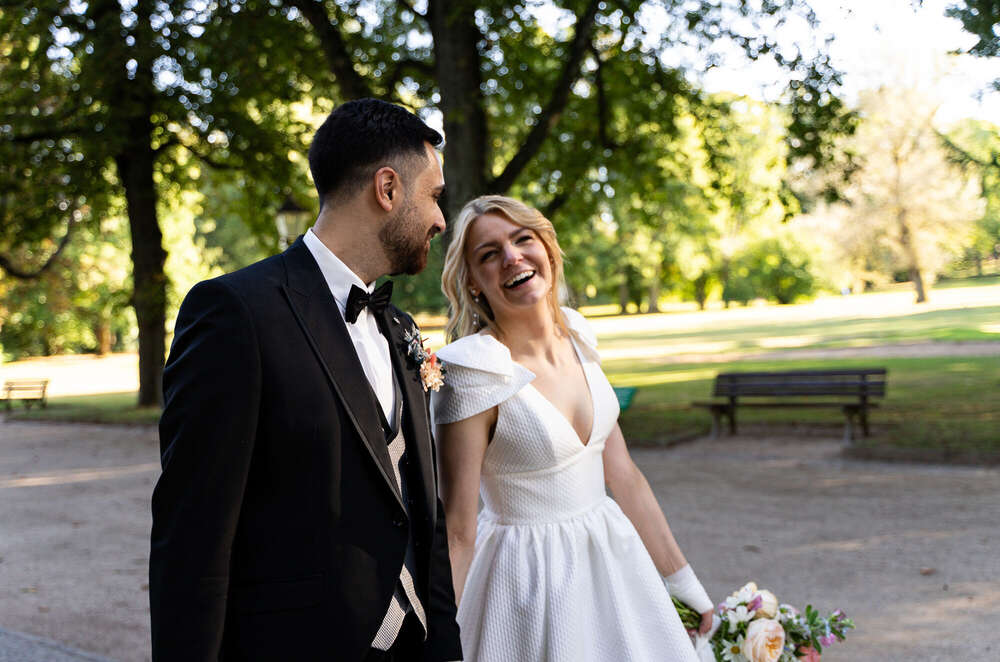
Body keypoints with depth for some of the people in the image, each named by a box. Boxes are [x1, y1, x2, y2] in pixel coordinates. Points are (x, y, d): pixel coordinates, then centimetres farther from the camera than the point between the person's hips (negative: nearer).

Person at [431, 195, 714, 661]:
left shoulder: (576, 336, 1)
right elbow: (456, 533, -17)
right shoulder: (472, 373, -19)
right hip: (530, 582, -6)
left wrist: (685, 583, 10)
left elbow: (624, 478, 7)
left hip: (613, 558, 6)